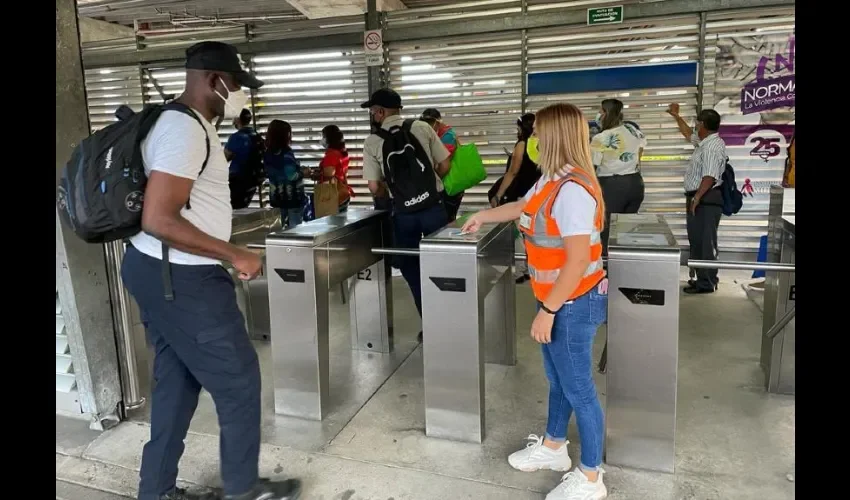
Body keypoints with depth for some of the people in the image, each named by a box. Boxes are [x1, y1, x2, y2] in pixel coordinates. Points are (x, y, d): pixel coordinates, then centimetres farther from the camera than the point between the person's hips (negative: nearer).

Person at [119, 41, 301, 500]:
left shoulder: (181, 123, 13)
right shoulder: (186, 130, -20)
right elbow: (158, 220, -27)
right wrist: (234, 255, -21)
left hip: (157, 270, 10)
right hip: (181, 277, -10)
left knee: (177, 380, 18)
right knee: (238, 379, 3)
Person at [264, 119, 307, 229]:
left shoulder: (268, 153, 4)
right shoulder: (286, 153, -19)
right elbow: (291, 176, -24)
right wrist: (303, 172, -5)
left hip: (277, 197, 8)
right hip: (292, 197, -8)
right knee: (294, 227, 2)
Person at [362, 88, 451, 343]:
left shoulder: (372, 142, 0)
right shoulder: (422, 128, 3)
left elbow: (375, 188, -2)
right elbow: (444, 166, 3)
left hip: (403, 213, -1)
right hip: (433, 207, 1)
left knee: (410, 268, 14)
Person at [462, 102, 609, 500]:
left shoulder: (573, 189, -25)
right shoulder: (552, 180, 5)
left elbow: (578, 261, -27)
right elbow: (526, 207, 26)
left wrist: (548, 311, -23)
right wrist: (483, 216, 34)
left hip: (572, 304, -9)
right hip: (556, 299, 9)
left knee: (578, 388, 4)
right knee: (558, 379, 22)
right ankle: (553, 447, 42)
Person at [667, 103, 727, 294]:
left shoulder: (713, 147, -18)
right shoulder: (703, 141, 14)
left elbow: (710, 177, -26)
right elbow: (689, 134, 36)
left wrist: (697, 198, -28)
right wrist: (676, 116, 40)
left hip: (706, 199, -11)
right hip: (699, 198, 11)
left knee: (705, 242, -6)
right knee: (697, 240, 15)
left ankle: (706, 283, 0)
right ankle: (702, 278, 24)